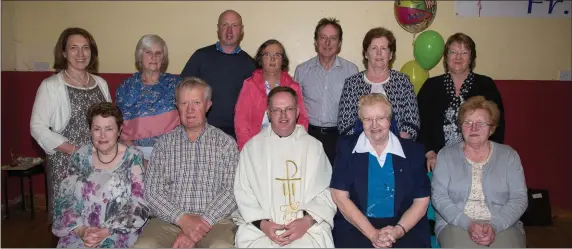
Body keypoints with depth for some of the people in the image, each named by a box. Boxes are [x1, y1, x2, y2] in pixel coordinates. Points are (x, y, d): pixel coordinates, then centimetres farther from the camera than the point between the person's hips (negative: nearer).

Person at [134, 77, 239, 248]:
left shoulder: (226, 143, 5)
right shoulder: (164, 143, 10)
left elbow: (231, 192, -3)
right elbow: (152, 192, 3)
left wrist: (202, 223, -15)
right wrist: (183, 219, -12)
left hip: (214, 220, -1)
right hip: (169, 220, 2)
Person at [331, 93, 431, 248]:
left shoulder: (413, 150, 5)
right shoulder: (347, 147, 2)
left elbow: (421, 202, 6)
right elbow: (340, 197, -2)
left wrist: (398, 230, -10)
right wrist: (372, 234, -11)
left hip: (406, 227, 1)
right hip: (355, 227, 0)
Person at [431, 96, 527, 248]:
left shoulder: (509, 155, 8)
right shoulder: (446, 155, 5)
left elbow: (519, 198, 1)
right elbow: (439, 196, -3)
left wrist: (495, 226, -14)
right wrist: (467, 224, -15)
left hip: (504, 225, 2)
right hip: (456, 224, -1)